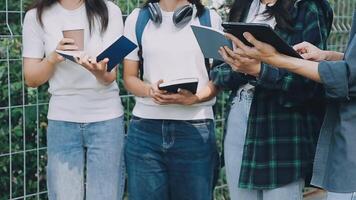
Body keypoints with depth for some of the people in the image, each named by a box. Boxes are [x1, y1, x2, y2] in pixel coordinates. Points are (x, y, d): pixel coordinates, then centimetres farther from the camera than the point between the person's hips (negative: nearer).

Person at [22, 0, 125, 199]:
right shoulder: (37, 16, -1)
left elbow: (111, 76, -9)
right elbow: (31, 79, 1)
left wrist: (99, 71, -33)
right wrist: (53, 58, -20)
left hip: (106, 118, -1)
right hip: (62, 121, 1)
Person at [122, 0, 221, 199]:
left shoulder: (210, 19, 8)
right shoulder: (137, 19, 11)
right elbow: (130, 77, 10)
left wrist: (193, 98, -15)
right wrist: (149, 90, -11)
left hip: (195, 129, -1)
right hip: (145, 129, 1)